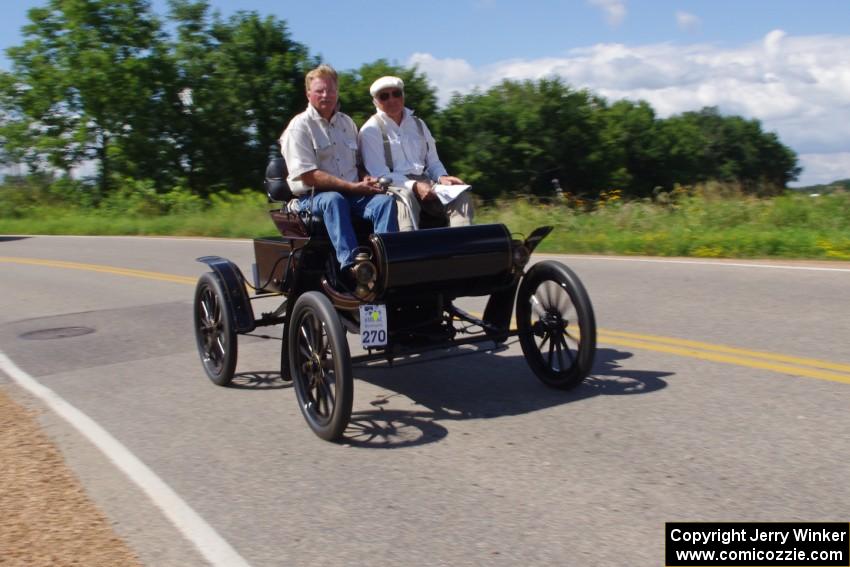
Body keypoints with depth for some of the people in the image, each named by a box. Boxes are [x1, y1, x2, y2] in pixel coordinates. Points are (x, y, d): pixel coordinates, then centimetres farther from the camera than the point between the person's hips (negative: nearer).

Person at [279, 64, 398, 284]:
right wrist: (354, 187, -16)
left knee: (385, 200, -24)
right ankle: (350, 264, -48)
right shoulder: (300, 126, -1)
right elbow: (308, 176, -11)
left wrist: (366, 181, 0)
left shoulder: (347, 123, 19)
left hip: (353, 193, 5)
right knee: (334, 200, -39)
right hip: (313, 196, -5)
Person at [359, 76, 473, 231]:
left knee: (460, 195, -20)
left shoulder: (418, 124, 21)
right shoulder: (371, 130, 2)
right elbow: (379, 174, -8)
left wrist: (442, 177, -3)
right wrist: (414, 186, -22)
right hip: (394, 186, -5)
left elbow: (433, 161, 22)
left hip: (424, 182, 5)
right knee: (405, 197, -39)